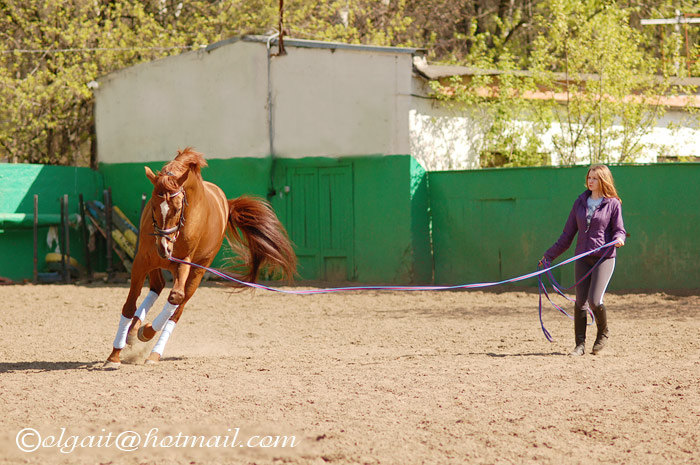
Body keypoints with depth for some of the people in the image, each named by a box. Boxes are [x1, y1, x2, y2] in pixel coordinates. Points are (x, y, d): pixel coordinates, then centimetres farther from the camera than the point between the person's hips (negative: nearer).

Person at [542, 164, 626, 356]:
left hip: (604, 257, -4)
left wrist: (618, 239, -23)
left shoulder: (613, 204, 1)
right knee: (580, 302, -2)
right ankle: (580, 344, 6)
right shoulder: (580, 202, 11)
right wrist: (549, 255, 17)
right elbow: (568, 233, 16)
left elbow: (619, 230, 2)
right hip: (582, 257, 4)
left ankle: (603, 333, 13)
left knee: (594, 301, -14)